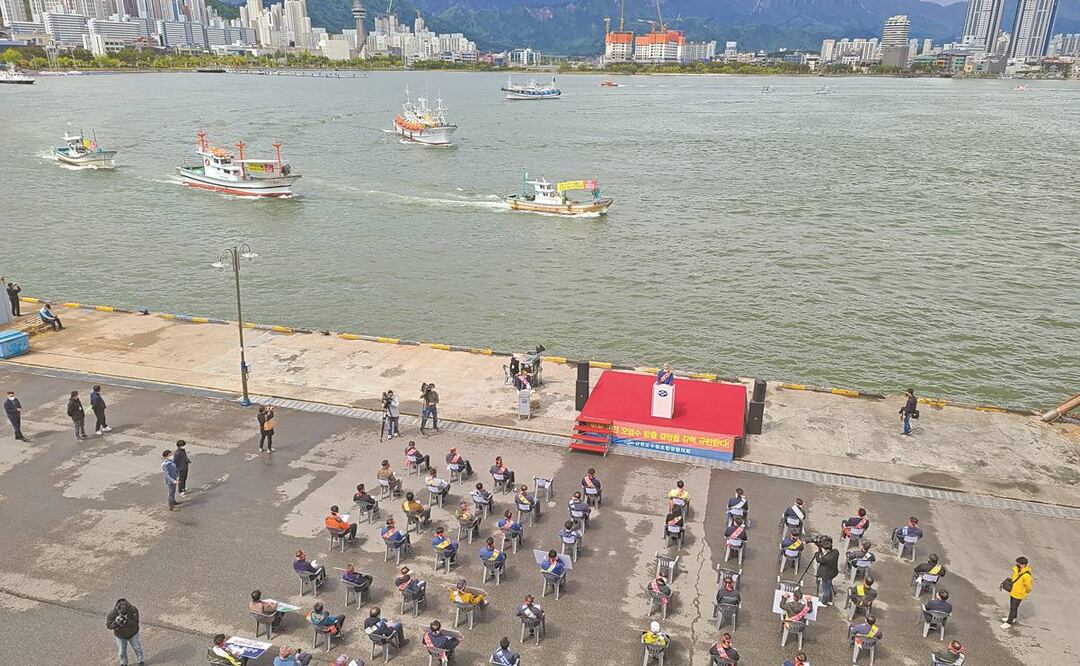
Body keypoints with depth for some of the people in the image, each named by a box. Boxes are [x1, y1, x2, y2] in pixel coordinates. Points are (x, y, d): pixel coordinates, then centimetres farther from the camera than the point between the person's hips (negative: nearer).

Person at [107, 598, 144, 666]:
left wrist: (127, 621, -46)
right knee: (122, 651, 18)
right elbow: (108, 625, -22)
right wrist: (116, 622, -42)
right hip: (120, 636, 0)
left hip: (133, 634, 0)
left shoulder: (133, 610, -31)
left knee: (137, 648, 17)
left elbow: (135, 622, -28)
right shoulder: (113, 613, -30)